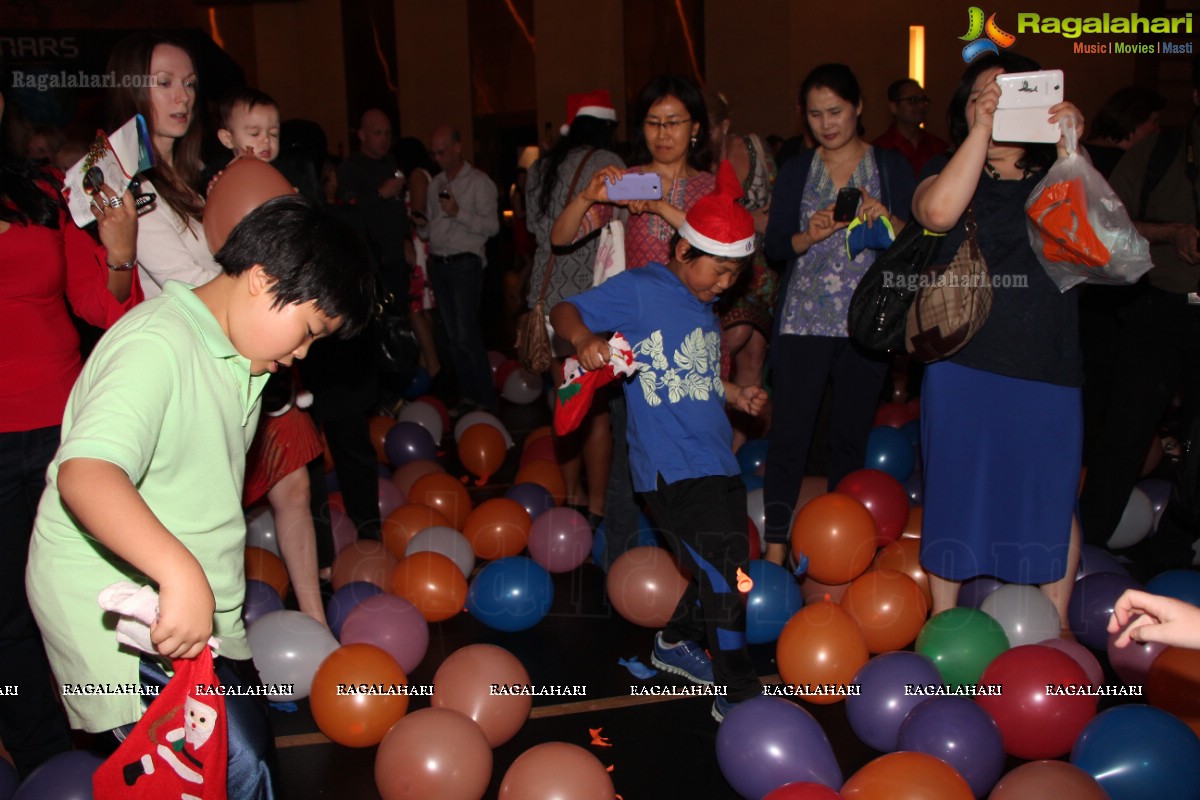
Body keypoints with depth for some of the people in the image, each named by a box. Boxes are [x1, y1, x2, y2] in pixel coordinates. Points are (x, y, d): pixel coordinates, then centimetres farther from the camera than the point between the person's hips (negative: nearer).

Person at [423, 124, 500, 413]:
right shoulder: (436, 183, 15)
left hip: (465, 264, -6)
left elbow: (492, 226, -11)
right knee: (452, 335, 8)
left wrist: (459, 213, -19)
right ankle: (467, 394, 16)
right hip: (439, 264, 6)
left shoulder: (479, 182, -3)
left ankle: (486, 397, -2)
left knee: (467, 335, -11)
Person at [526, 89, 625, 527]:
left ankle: (574, 494, 24)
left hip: (549, 297, 7)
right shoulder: (607, 163, -8)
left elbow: (537, 229, 15)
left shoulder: (540, 169, 12)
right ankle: (597, 506, 6)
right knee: (599, 409, 1)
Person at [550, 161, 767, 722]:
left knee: (719, 571, 17)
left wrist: (736, 396, 10)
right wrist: (584, 338, -30)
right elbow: (564, 312, -10)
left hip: (717, 464, 9)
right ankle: (737, 693, 6)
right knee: (722, 570, -8)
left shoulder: (704, 308, 17)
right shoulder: (640, 291, -7)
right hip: (672, 469, -8)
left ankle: (676, 644, 41)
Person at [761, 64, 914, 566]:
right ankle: (774, 549, -1)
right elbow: (774, 246, 4)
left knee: (851, 434, 5)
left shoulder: (891, 166, 7)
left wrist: (886, 217, -17)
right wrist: (809, 236, -15)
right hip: (803, 319, 0)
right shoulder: (796, 171, 11)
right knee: (789, 433, -7)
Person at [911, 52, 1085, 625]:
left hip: (1047, 366, 1)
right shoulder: (947, 171, 7)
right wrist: (983, 127, -15)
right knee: (953, 490, 8)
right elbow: (939, 212, -18)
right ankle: (942, 618, 23)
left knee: (1051, 494, 8)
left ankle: (1056, 623, 24)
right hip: (961, 363, 0)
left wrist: (1071, 150, -16)